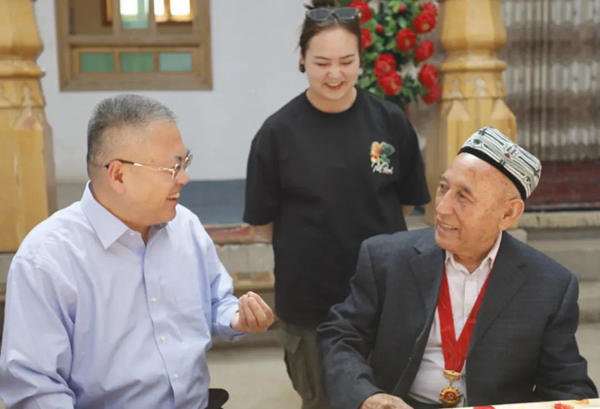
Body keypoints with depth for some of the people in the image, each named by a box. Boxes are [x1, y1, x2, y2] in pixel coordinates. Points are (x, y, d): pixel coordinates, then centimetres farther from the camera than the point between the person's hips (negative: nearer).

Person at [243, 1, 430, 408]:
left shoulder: (390, 121, -4)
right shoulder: (278, 131, -9)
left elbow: (406, 201, 6)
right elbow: (265, 220, -2)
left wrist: (367, 233, 4)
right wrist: (310, 246, 2)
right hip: (309, 298, -1)